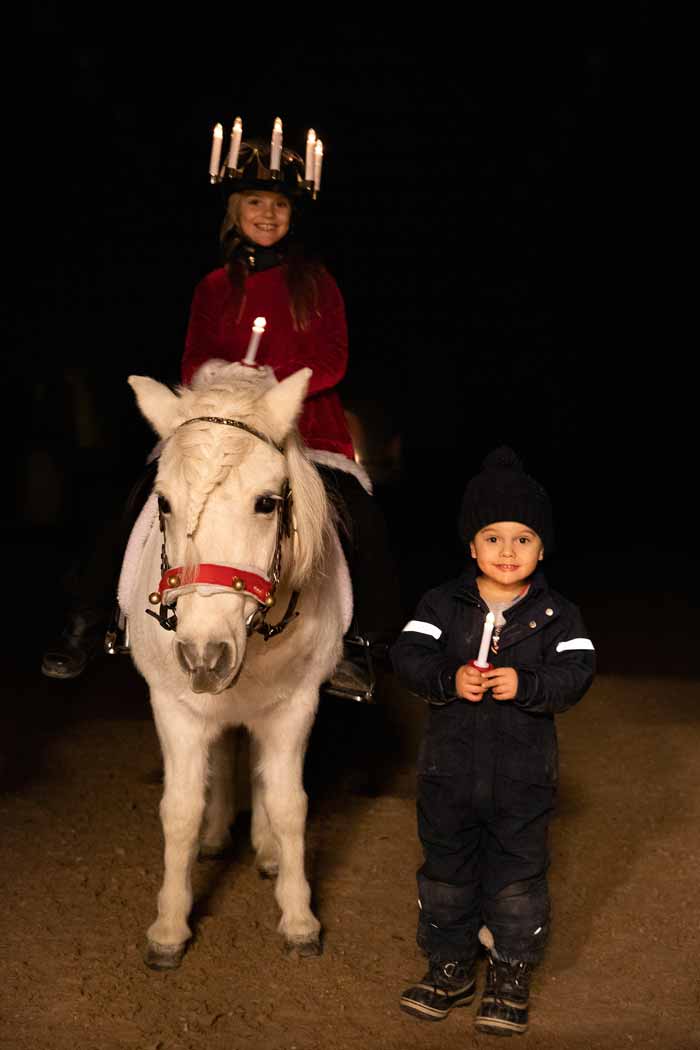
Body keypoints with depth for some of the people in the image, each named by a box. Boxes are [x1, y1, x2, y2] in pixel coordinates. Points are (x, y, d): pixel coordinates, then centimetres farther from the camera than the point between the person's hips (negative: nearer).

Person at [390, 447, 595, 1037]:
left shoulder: (556, 614, -4)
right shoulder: (443, 605, -2)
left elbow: (576, 672, -13)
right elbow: (408, 655, -11)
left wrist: (525, 684, -29)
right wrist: (449, 679, -29)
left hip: (523, 773, -1)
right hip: (449, 769, 1)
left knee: (518, 872, 7)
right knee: (446, 866, 13)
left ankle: (512, 975, 23)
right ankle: (449, 968, 28)